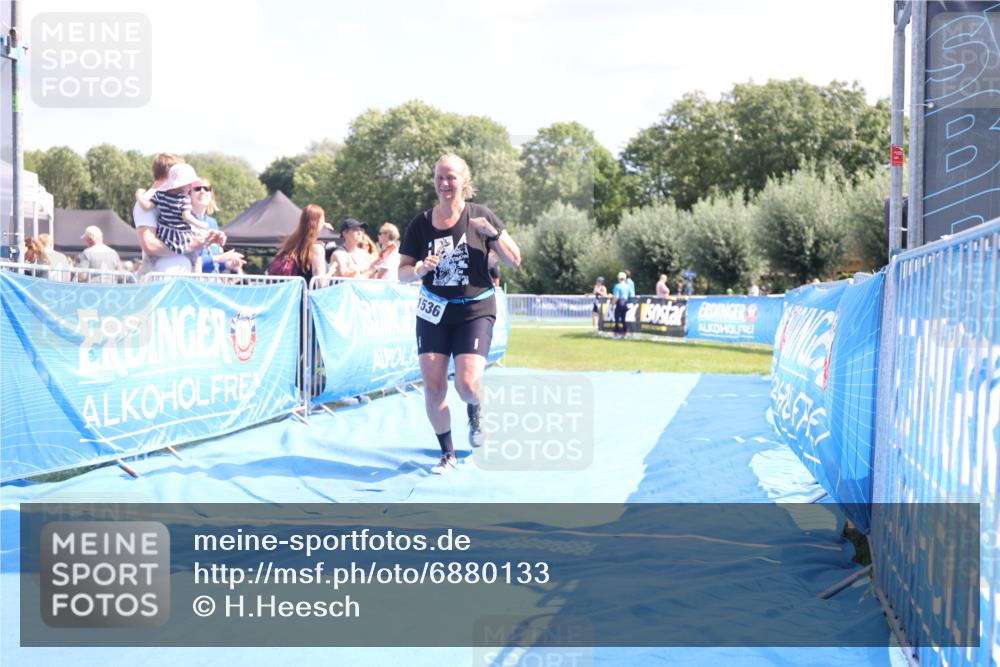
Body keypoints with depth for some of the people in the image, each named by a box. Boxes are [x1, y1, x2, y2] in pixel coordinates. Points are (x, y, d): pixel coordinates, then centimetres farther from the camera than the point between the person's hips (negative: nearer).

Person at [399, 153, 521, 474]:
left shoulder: (480, 216, -4)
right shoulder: (422, 223, 0)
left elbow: (515, 260, -3)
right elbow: (402, 272, 4)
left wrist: (493, 233, -19)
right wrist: (420, 269, -18)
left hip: (475, 311, -2)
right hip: (433, 312, 2)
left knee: (467, 382, -17)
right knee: (433, 386, -4)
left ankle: (475, 412, 21)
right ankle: (447, 454, 15)